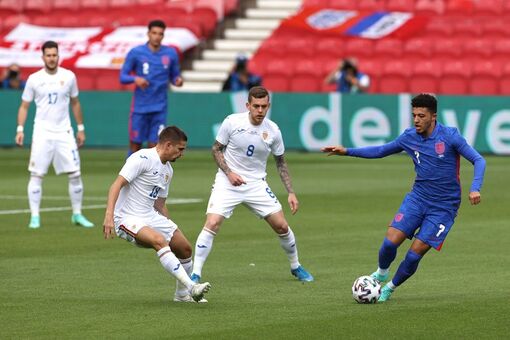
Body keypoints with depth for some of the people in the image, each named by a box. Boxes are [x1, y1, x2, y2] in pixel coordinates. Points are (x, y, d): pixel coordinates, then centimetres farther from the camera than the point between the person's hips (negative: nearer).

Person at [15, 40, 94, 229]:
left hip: (64, 132, 1)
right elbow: (24, 106, 5)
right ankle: (34, 217, 2)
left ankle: (77, 214, 10)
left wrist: (81, 128, 13)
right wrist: (20, 129, -6)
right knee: (36, 175, -4)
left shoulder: (68, 77, 3)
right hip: (42, 132, -1)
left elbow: (75, 103, 14)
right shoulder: (34, 79, -1)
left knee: (75, 173, -3)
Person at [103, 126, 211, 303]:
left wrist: (170, 228, 20)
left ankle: (182, 294, 27)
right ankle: (191, 287, -36)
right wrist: (109, 215, -34)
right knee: (159, 241, -32)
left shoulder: (168, 170, 14)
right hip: (128, 219, -9)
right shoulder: (143, 158, -16)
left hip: (151, 216, 10)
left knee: (185, 248, 7)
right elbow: (117, 184, -23)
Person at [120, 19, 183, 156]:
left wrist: (177, 80, -12)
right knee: (135, 146, 2)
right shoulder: (136, 52, -3)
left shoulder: (171, 53, 3)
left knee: (154, 146, -3)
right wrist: (136, 79, -21)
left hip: (159, 109, 1)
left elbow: (174, 75, 12)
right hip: (139, 108, -1)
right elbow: (123, 77, 0)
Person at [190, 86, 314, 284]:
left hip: (256, 184, 2)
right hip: (227, 183, -2)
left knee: (282, 226, 0)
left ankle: (296, 267, 25)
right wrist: (229, 172, -15)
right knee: (212, 224, -19)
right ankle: (195, 274, -12)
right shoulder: (232, 122, -12)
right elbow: (216, 149, 0)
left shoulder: (272, 131, -5)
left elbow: (281, 163, 8)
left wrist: (291, 193, 4)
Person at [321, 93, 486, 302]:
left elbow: (478, 160, -12)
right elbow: (381, 151, 15)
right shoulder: (409, 137, -1)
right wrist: (347, 151, 7)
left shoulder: (450, 136, -14)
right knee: (390, 242, -14)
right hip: (417, 198, 3)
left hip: (443, 207, -3)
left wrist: (475, 188, -28)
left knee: (415, 253, -8)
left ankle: (390, 288, 17)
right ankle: (381, 273, 18)